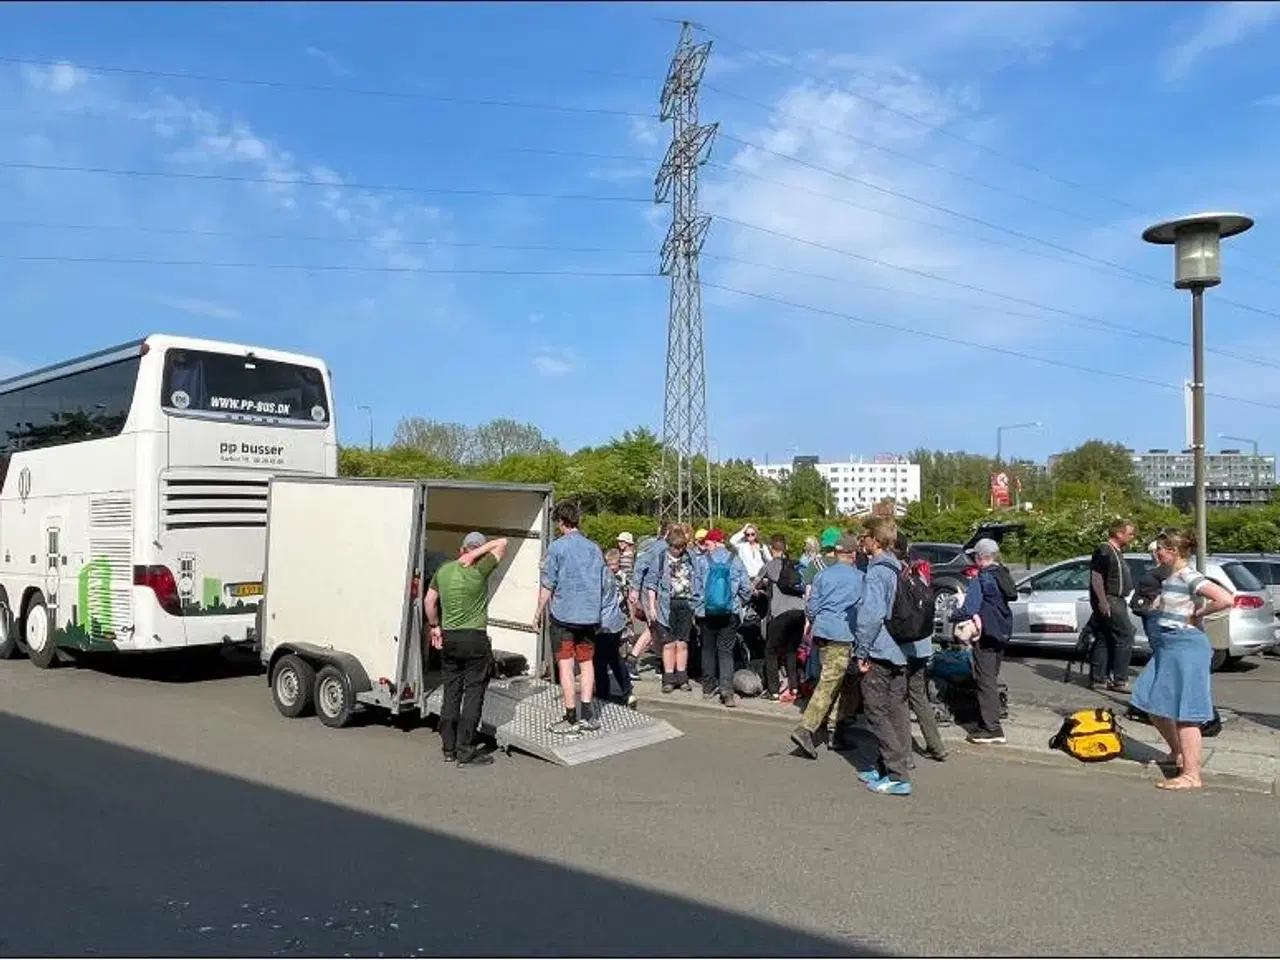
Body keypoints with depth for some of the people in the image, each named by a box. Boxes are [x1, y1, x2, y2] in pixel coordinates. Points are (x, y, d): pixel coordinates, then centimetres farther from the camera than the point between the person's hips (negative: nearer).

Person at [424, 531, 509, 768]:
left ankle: (448, 749, 18)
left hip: (448, 638, 6)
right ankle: (465, 752, 0)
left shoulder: (443, 570, 6)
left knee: (451, 693, 12)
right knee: (473, 693, 0)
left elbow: (429, 601, 14)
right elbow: (502, 543, -5)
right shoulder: (479, 571, -10)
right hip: (474, 639, -6)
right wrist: (477, 554, -10)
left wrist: (434, 627, 24)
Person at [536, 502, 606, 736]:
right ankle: (586, 715, 13)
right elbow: (602, 583, 14)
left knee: (565, 665, 2)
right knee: (586, 662, 14)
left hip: (563, 614, -4)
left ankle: (572, 719, 5)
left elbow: (548, 585, -7)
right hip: (590, 615, 5)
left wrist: (540, 612, 5)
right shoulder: (594, 548, 7)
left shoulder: (557, 547, -7)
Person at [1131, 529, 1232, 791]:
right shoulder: (1170, 577, 11)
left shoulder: (1189, 577, -16)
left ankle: (1191, 775, 1)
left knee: (1183, 713, -5)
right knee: (1153, 705, 16)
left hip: (1186, 646, -10)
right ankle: (1177, 754, 33)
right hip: (1167, 645, 10)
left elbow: (1225, 600, -28)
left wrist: (1197, 615, -16)